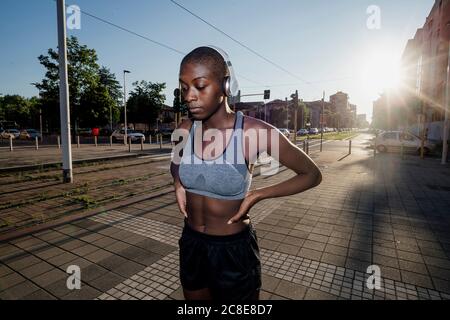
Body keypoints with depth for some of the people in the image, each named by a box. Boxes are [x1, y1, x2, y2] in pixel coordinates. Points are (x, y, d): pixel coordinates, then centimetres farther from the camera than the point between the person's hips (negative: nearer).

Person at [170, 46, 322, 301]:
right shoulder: (185, 131, -8)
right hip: (191, 245, 5)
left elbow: (312, 174, -11)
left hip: (234, 251, -4)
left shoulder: (254, 131, -22)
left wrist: (256, 195, -17)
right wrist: (178, 183, -5)